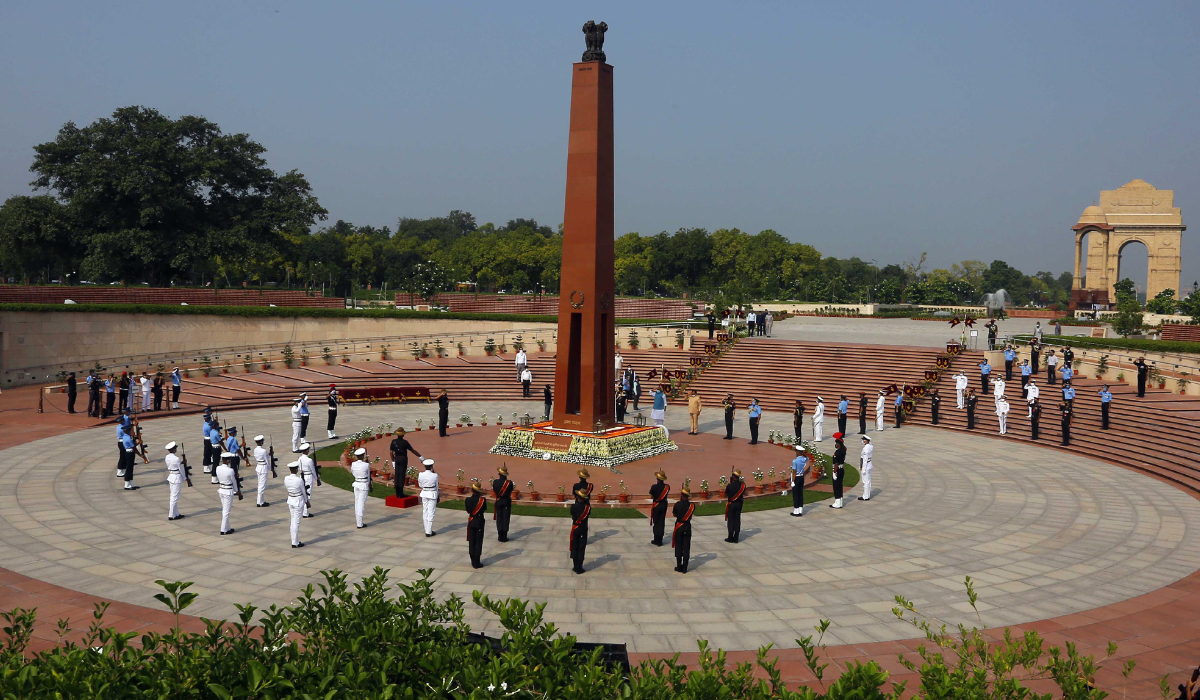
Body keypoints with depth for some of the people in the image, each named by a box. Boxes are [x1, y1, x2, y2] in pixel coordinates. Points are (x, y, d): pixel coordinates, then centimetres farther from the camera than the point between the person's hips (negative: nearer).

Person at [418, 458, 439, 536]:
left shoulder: (421, 475, -8)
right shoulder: (434, 476, -14)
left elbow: (420, 485, 5)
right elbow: (436, 486, -1)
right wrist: (437, 495, 13)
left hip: (424, 494, 3)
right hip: (432, 494, -3)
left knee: (425, 512, 13)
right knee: (431, 513, 2)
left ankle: (427, 530, 19)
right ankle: (429, 532, 4)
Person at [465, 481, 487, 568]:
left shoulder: (467, 500, -10)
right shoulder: (483, 500, -16)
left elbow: (468, 511, 1)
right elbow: (485, 510, -3)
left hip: (471, 522, 2)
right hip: (479, 522, -2)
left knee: (471, 542, 12)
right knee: (478, 542, 5)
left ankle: (473, 561, 18)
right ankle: (476, 563, 6)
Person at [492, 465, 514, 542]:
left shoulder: (495, 482, -12)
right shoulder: (509, 483, -17)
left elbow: (494, 491, 0)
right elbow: (511, 490, -1)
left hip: (498, 502, 1)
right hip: (507, 502, -1)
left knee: (499, 518, 10)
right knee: (506, 518, 6)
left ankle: (500, 536, 13)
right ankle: (504, 536, 8)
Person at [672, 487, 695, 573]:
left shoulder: (678, 504, -15)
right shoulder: (692, 505, -9)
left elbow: (674, 514, -1)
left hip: (679, 527, -2)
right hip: (688, 527, 2)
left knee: (678, 547, 10)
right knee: (686, 548, 7)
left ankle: (679, 566, 14)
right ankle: (684, 568, 9)